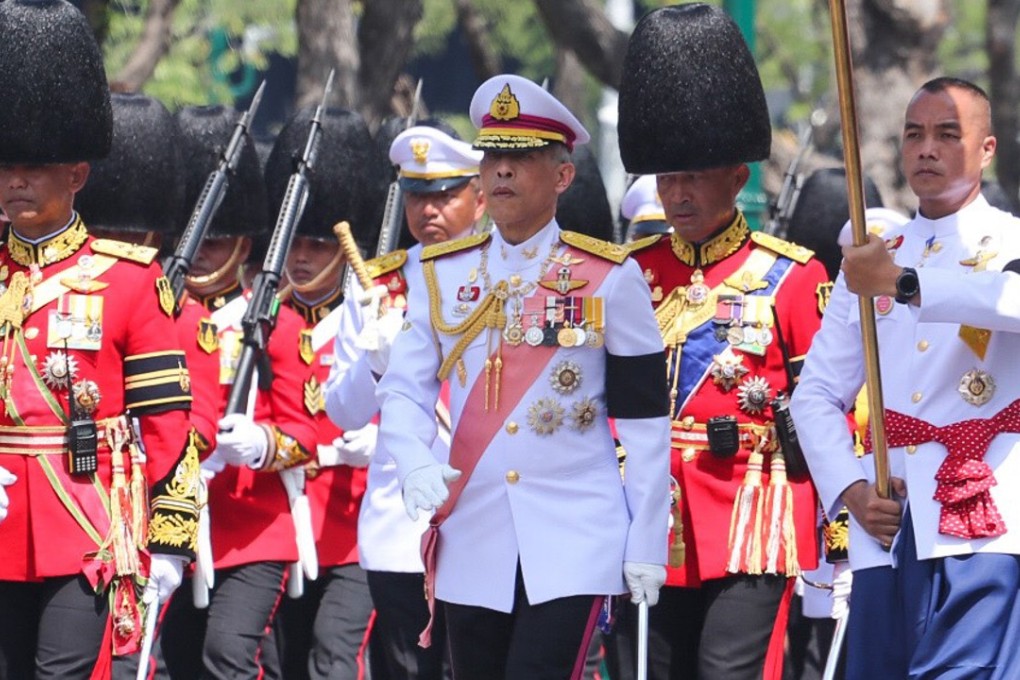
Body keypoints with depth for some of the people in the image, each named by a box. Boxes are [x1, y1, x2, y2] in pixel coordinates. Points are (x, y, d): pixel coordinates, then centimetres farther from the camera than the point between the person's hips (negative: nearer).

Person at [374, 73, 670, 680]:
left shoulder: (610, 278, 0)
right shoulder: (442, 275, 8)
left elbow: (646, 421, 2)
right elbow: (404, 390, 1)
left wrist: (647, 547, -2)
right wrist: (417, 466, -21)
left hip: (574, 541, -4)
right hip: (472, 540, 4)